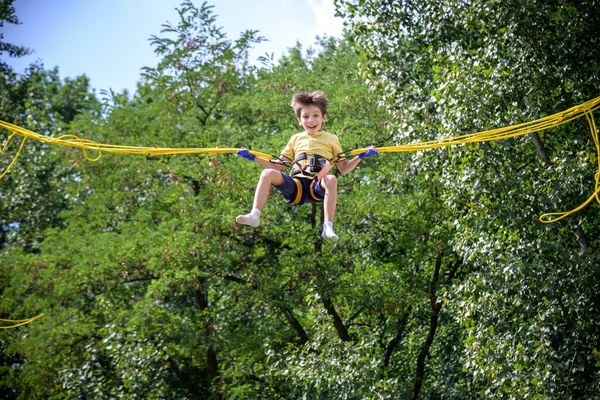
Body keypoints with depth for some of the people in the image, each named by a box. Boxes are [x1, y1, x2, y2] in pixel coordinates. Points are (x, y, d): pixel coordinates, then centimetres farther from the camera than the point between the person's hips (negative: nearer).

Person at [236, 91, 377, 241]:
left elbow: (344, 168, 19)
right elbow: (277, 166, 26)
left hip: (318, 187, -2)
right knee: (268, 173, -25)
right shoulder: (295, 139, 25)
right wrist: (252, 157, 19)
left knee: (331, 179, -38)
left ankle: (328, 227, -42)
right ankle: (254, 216, -34)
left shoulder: (331, 139, 20)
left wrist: (361, 156, 3)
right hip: (296, 185, 2)